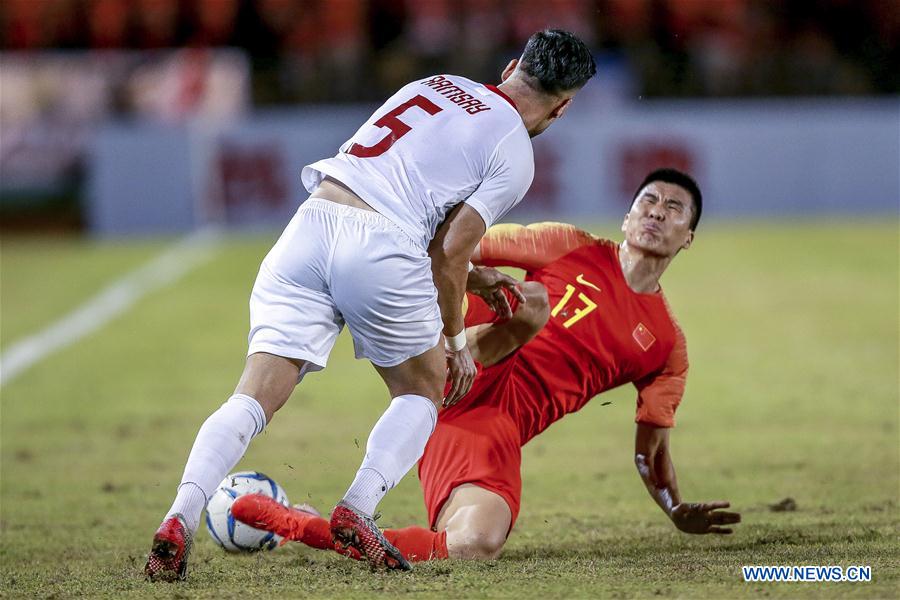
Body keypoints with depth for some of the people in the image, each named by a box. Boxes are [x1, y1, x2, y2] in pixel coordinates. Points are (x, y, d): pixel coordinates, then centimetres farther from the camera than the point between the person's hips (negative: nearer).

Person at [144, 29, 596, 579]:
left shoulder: (433, 86, 27)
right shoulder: (515, 155, 8)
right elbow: (449, 249, 3)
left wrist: (468, 274, 41)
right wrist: (456, 338, 18)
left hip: (312, 224, 4)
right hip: (381, 248, -4)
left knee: (255, 397, -1)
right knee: (422, 392, 20)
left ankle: (182, 518, -21)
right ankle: (357, 511, -1)